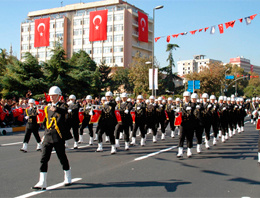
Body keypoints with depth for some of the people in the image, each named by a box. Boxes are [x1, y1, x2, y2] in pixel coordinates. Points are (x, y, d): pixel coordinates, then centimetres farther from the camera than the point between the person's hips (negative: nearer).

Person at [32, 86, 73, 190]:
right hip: (48, 137, 5)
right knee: (44, 159, -2)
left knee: (62, 158, 6)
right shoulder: (47, 108, 16)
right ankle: (42, 183, 0)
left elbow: (64, 111, -28)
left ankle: (68, 178, 25)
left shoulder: (62, 105, -2)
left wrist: (56, 109, -49)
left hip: (58, 137, -5)